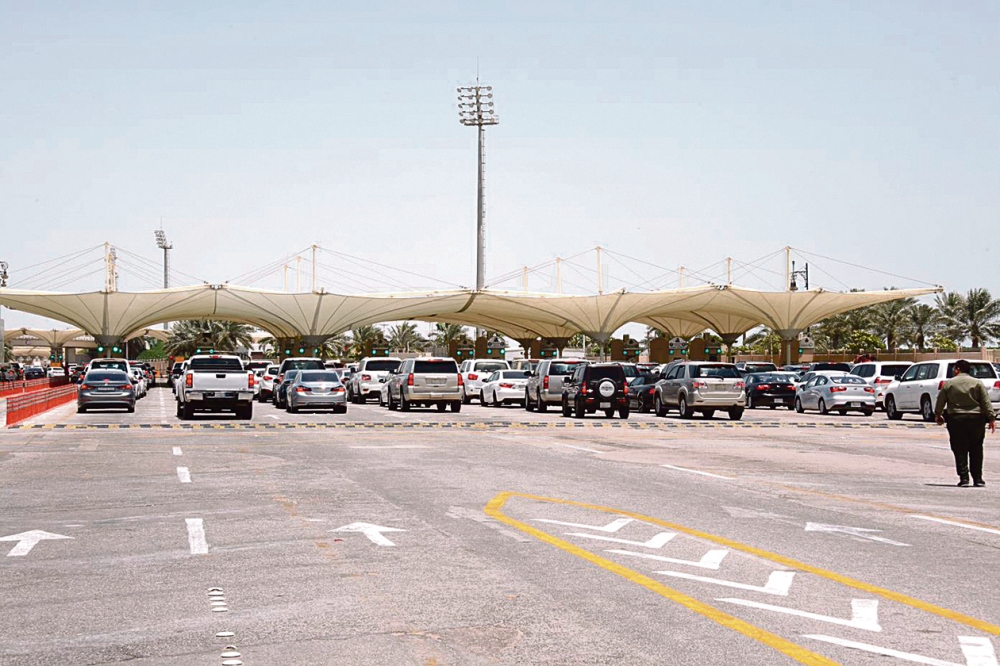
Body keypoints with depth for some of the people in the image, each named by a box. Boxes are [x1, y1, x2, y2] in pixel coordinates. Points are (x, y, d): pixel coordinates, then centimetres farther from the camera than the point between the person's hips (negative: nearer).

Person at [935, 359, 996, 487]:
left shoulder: (948, 384, 2)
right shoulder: (977, 383, 1)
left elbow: (940, 401, 9)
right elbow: (986, 402, -2)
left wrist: (938, 415, 25)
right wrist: (992, 418, 3)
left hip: (956, 419, 0)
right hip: (976, 419, 0)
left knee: (960, 450, 4)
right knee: (976, 450, 9)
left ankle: (964, 478, -3)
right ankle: (977, 478, 10)